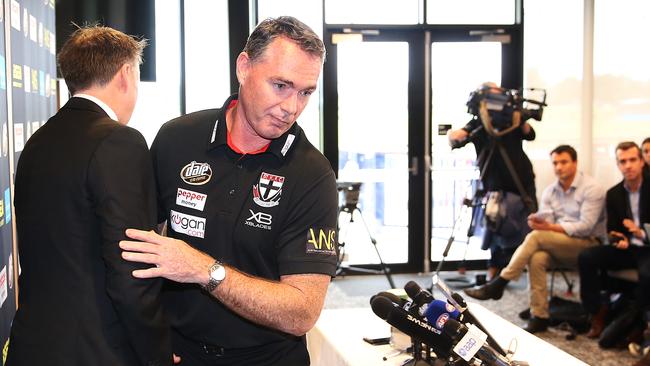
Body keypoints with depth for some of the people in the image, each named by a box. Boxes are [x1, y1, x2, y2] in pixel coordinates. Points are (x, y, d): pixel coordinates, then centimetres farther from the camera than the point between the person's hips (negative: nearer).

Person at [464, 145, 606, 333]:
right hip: (558, 246, 5)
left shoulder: (592, 188, -9)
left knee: (536, 236, -28)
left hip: (588, 244, -5)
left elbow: (585, 227, -18)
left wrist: (550, 227, -23)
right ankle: (539, 316, -24)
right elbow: (545, 222, -1)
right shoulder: (550, 192, 9)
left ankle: (497, 285, -23)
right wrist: (538, 222, -25)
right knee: (537, 258, -30)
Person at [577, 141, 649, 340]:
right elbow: (611, 230, 7)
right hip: (626, 249, 5)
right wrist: (619, 240, -17)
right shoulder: (613, 194, 6)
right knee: (586, 257, -18)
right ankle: (597, 313, -8)